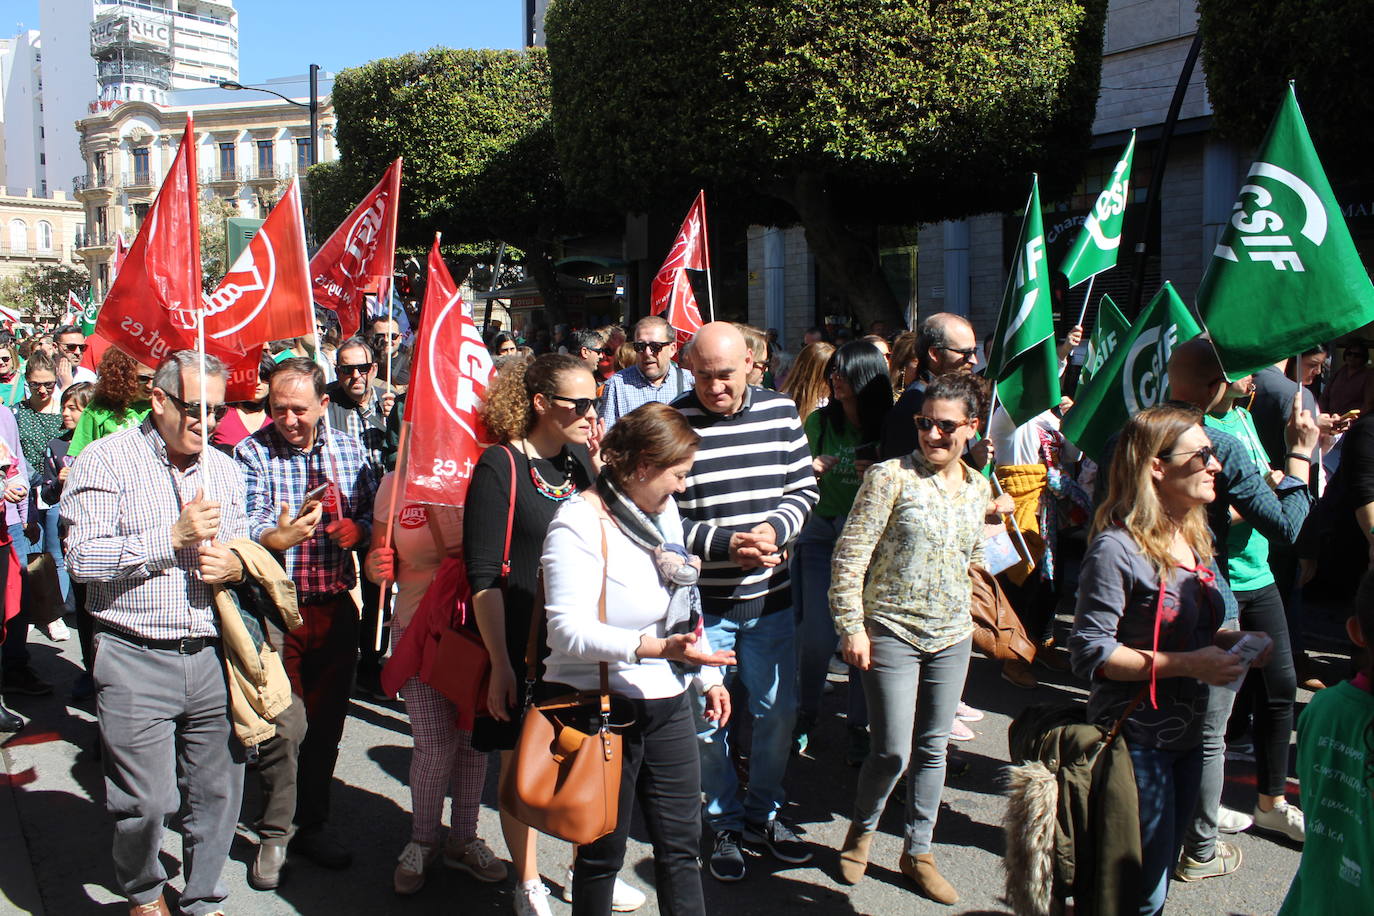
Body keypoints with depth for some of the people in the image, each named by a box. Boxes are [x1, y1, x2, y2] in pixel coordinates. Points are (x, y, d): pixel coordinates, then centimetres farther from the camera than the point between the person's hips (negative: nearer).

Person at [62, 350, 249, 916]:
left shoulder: (224, 469, 14)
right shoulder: (108, 460, -2)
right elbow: (82, 558, -12)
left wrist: (236, 566, -1)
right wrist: (173, 538, -16)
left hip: (213, 658, 4)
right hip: (136, 661, -4)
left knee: (217, 793, 9)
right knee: (144, 801, 1)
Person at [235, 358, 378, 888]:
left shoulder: (349, 451, 7)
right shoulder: (251, 454, -4)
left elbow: (374, 515, 7)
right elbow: (243, 528, -14)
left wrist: (359, 530, -15)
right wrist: (275, 537, -35)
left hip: (336, 606, 4)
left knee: (326, 722, 12)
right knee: (285, 724, -5)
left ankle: (311, 824, 29)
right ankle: (275, 834, 15)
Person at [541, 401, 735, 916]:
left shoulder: (663, 510, 6)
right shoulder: (579, 523, -18)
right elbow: (568, 630, -27)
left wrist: (709, 678, 20)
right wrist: (656, 648, -36)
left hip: (668, 704, 7)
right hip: (602, 709, -7)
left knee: (681, 844, 15)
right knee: (603, 852, 10)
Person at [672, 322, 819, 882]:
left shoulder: (780, 413, -1)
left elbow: (803, 489, 5)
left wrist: (775, 529, -15)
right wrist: (723, 544, -21)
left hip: (770, 597, 4)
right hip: (701, 602, -3)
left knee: (778, 713, 15)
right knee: (707, 721, 9)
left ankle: (764, 813, 37)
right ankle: (726, 824, 31)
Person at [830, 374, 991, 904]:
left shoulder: (979, 488, 5)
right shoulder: (892, 476, -12)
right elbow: (850, 555, -13)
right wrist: (852, 626, -16)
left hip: (952, 637, 5)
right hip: (892, 633, -5)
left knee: (933, 748, 13)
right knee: (893, 751, -3)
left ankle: (918, 851, 28)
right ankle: (862, 828, 26)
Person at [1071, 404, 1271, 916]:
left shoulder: (1193, 540, 7)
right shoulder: (1117, 548, -20)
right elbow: (1091, 653, -21)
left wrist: (1231, 640, -1)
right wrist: (1187, 665, -23)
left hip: (1186, 736, 8)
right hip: (1137, 743, -8)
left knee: (1161, 872, 20)